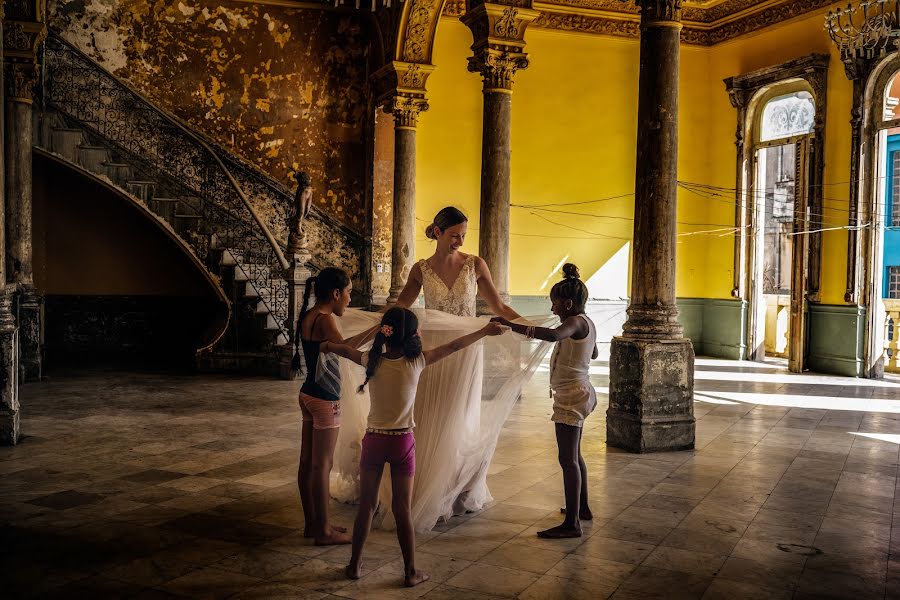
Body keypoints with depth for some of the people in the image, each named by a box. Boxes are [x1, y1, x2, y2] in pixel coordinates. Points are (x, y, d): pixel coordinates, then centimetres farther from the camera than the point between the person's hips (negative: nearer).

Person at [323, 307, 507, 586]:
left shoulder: (373, 361, -5)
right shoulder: (416, 362, -10)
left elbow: (345, 350, 14)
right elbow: (453, 347, 0)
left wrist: (325, 346, 35)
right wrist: (485, 331, 10)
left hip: (374, 440, 2)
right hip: (402, 442, -2)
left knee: (366, 505, 13)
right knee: (403, 509, 6)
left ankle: (355, 564, 23)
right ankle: (411, 571, 14)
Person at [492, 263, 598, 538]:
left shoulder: (575, 323, -18)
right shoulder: (585, 323, 12)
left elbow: (553, 334, -42)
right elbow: (594, 353, 31)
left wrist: (512, 326, -42)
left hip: (572, 396, -11)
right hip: (580, 392, 11)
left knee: (568, 459, -9)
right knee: (574, 456, 21)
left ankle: (572, 524, -6)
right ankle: (582, 508, 34)